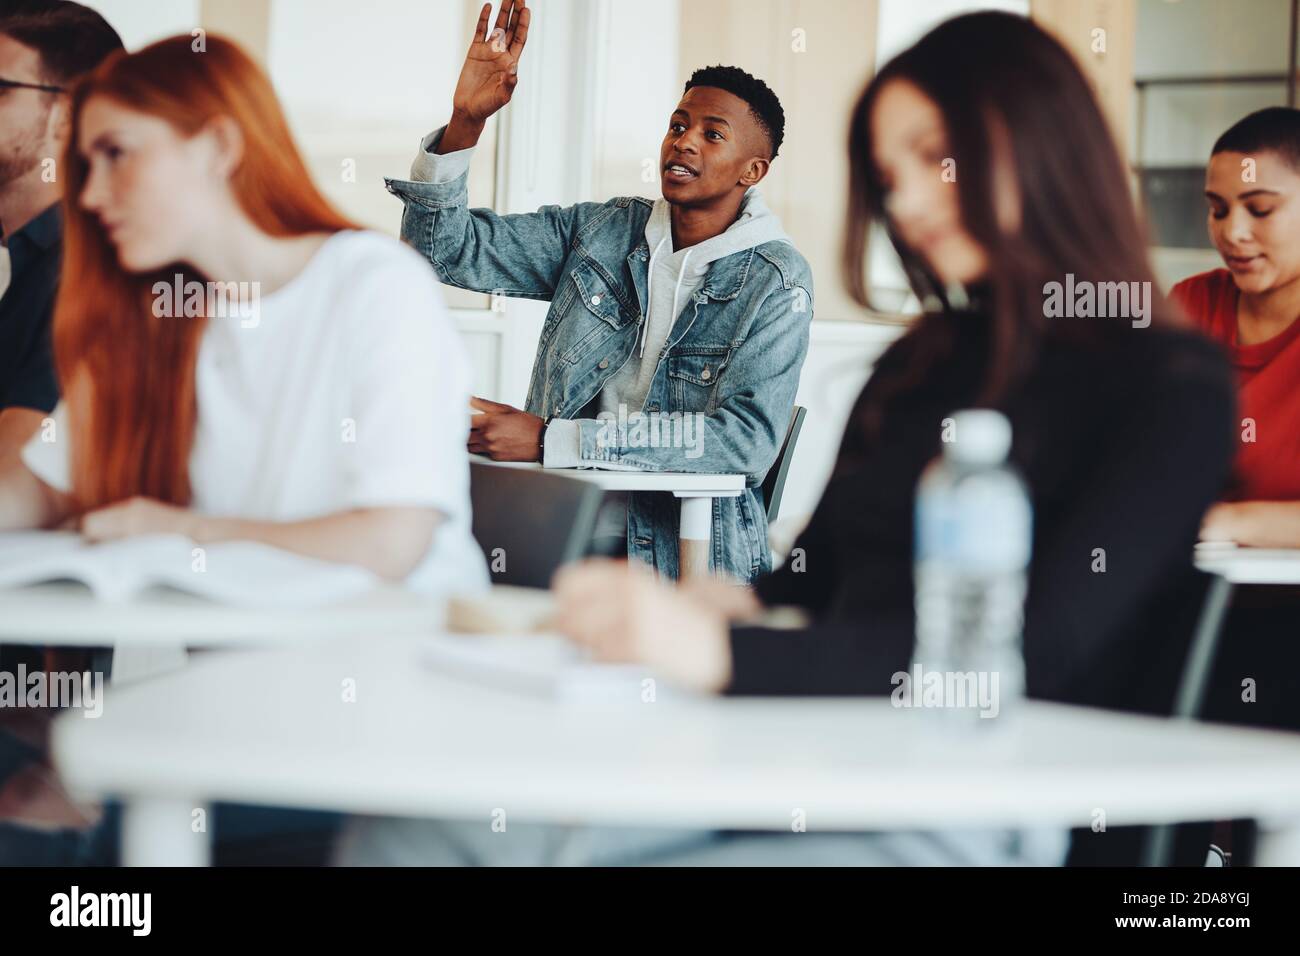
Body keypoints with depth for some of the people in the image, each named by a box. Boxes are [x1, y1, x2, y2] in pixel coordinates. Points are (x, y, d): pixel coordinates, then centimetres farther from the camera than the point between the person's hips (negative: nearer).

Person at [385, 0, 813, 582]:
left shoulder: (776, 284, -2)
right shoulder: (598, 230, 12)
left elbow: (747, 437, -16)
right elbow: (449, 248, 11)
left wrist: (551, 440, -19)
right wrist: (465, 123, -7)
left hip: (679, 557, -4)